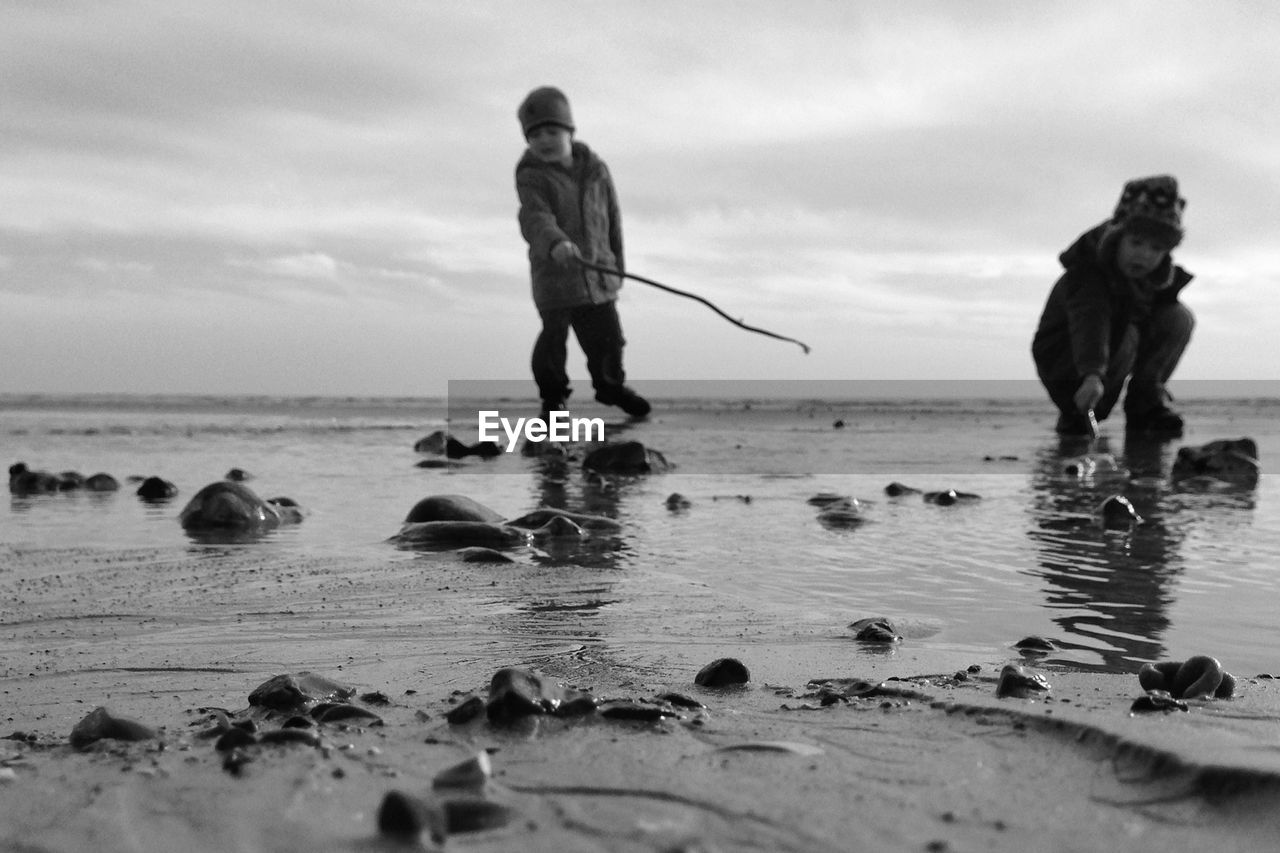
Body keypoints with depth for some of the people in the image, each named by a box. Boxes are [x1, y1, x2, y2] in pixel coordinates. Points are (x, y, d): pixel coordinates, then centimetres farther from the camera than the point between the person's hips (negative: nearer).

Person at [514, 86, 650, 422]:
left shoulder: (596, 169, 4)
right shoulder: (531, 176, -9)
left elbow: (612, 218, 12)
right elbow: (536, 218, -26)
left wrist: (617, 265, 15)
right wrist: (556, 243, -46)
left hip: (598, 271, 4)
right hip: (553, 272, -4)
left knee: (607, 335, 14)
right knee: (554, 335, -6)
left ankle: (610, 385, 40)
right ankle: (552, 397, 17)